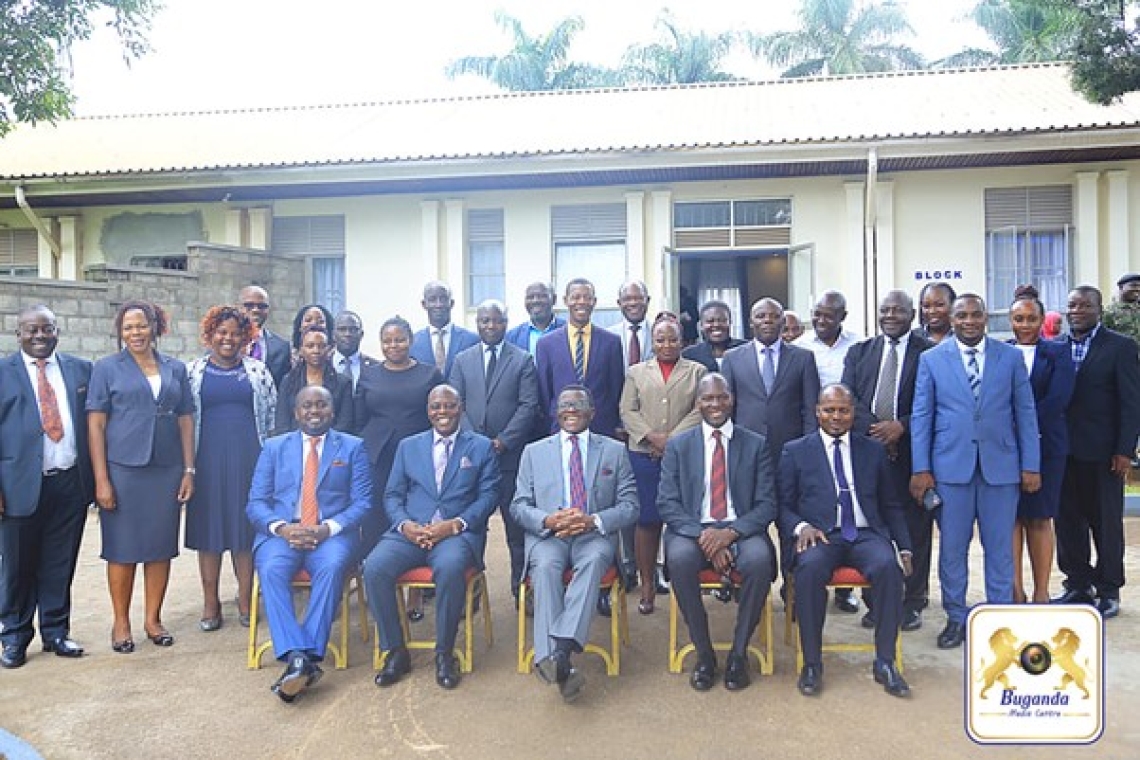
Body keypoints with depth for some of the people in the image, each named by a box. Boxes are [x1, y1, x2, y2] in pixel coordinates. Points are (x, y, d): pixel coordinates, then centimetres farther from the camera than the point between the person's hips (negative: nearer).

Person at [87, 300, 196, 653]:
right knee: (122, 548, 5)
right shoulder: (107, 368, 2)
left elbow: (186, 420, 10)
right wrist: (101, 479, -9)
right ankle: (121, 622, 19)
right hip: (123, 469, -2)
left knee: (161, 547, 7)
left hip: (167, 470, 2)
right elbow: (95, 425, -2)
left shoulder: (176, 369, 9)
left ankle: (153, 618, 21)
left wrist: (189, 470, 3)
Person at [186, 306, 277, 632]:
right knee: (208, 528, 4)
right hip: (208, 458, 0)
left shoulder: (258, 370, 7)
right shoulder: (192, 372, 6)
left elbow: (272, 413, 8)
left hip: (248, 458, 0)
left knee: (246, 526, 4)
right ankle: (210, 603, 14)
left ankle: (245, 600, 14)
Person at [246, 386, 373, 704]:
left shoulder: (353, 447, 11)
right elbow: (255, 503, 9)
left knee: (331, 568, -34)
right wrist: (281, 528, -13)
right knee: (272, 570, -31)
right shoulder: (274, 447, 16)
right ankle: (296, 657, -35)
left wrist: (326, 528, -15)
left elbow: (362, 502, 3)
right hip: (281, 533, 2)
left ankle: (308, 657, -33)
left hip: (332, 534, -1)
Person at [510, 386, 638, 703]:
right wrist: (548, 520, -12)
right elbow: (519, 506, 11)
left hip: (594, 535, 0)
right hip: (547, 535, 1)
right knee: (545, 566, -33)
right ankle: (554, 661, -41)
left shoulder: (614, 451, 15)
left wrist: (593, 521, -12)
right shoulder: (534, 451, 18)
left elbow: (630, 506, 8)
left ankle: (563, 647, -45)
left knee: (593, 560, -35)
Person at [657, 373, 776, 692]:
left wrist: (731, 532, -18)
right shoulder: (678, 445, 7)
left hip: (740, 531, 0)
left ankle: (738, 654, -10)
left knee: (759, 560, -32)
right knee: (679, 558, -32)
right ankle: (704, 654, -12)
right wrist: (702, 535, -17)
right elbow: (667, 503, 0)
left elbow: (767, 505, 1)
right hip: (692, 530, 0)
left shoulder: (756, 445, 7)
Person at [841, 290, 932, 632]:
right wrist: (874, 429, -12)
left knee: (915, 528, 5)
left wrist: (901, 427, -15)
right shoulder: (859, 353, 12)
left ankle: (913, 602, 17)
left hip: (912, 452, -2)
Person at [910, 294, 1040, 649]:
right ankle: (956, 618, 19)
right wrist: (921, 469, -4)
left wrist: (1031, 465, 1)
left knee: (1000, 546, 7)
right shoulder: (931, 359, 4)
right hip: (950, 465, 0)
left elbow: (1025, 413, 6)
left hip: (1000, 465, 1)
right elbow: (921, 416, 2)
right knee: (952, 546, 6)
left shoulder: (1011, 357, 6)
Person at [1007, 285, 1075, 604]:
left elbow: (1058, 398, -6)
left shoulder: (1057, 353, 6)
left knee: (1040, 518, 4)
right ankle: (1015, 590, 9)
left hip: (1045, 444, 0)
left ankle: (1041, 593, 10)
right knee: (1010, 517, 2)